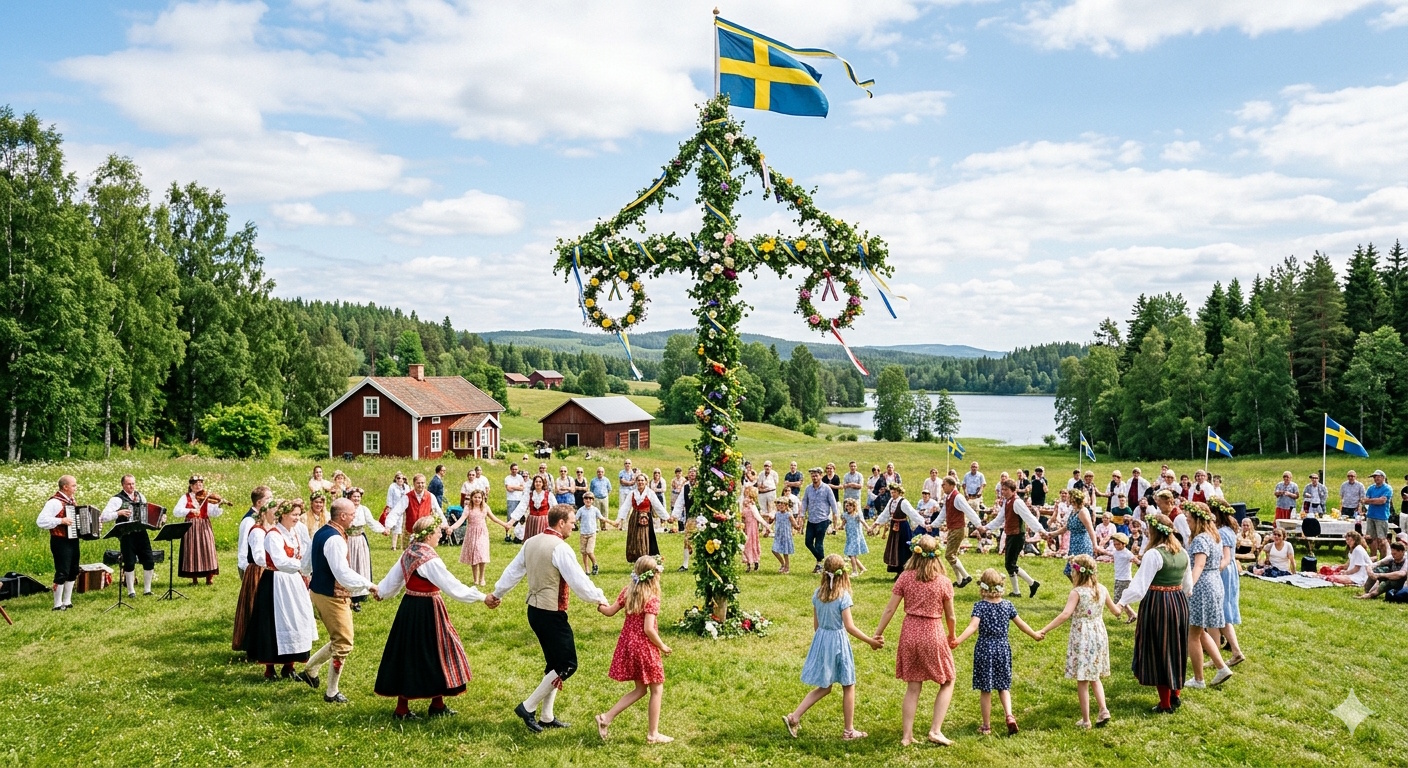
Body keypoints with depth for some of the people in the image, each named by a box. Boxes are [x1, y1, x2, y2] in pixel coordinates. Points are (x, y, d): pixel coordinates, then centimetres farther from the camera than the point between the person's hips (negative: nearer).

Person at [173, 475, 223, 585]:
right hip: (190, 528, 0)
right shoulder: (185, 498, 6)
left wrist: (219, 506, -24)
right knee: (192, 551, 0)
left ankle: (209, 578, 0)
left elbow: (214, 513, -5)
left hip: (204, 527, 0)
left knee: (207, 550, -6)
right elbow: (176, 512, -9)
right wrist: (190, 510, -22)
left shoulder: (206, 498, 6)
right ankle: (194, 579, 8)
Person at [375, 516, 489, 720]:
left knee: (408, 654, 14)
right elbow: (453, 586, -22)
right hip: (427, 610, -9)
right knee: (434, 653, 5)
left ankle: (402, 707, 22)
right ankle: (437, 705, 16)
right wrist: (482, 598, -18)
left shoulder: (409, 553, 5)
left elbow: (394, 577, 18)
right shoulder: (430, 560, -21)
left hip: (408, 607, 9)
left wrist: (382, 592, 38)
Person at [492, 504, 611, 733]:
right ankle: (528, 706, 0)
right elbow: (579, 581, -18)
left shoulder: (531, 543, 8)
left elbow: (513, 571, 17)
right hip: (551, 614, -9)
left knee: (554, 663, 18)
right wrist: (600, 598, -6)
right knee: (567, 665, -2)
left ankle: (547, 716, 22)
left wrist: (497, 593, 30)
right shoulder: (560, 548, -18)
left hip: (534, 610, 9)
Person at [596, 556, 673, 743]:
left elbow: (610, 611, 8)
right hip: (646, 648, -7)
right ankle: (653, 734, 15)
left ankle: (606, 717, 13)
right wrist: (662, 647, -9)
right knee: (657, 691, 9)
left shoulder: (627, 592, 1)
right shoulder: (652, 598, -18)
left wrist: (599, 605, 28)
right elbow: (649, 629, -23)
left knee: (640, 689, 20)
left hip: (628, 645, 7)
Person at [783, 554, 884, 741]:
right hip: (838, 641, -6)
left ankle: (794, 717, 8)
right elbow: (849, 627, -17)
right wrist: (870, 641, -10)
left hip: (820, 639, 6)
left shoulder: (817, 593, 0)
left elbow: (815, 624, 8)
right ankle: (849, 731, 19)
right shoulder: (843, 596, -16)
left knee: (824, 686, 17)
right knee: (848, 687, 11)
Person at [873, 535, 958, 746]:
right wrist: (952, 637, 18)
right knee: (948, 682, 16)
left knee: (912, 687, 13)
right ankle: (935, 730, 8)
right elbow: (950, 616, 0)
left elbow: (889, 609, -3)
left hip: (910, 633, 3)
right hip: (933, 634, -3)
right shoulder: (943, 582, -8)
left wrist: (878, 633, 7)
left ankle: (907, 736, 14)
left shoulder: (905, 578, -3)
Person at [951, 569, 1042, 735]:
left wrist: (958, 640, -35)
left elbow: (973, 626, -26)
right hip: (1003, 648, 3)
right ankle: (1009, 715, -5)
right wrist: (1034, 635, 29)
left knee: (985, 690, 6)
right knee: (1003, 687, 16)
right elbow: (1021, 624, 12)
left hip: (984, 649, -3)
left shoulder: (980, 606, -11)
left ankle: (986, 726, 15)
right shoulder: (1008, 605, 0)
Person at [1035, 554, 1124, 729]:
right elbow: (1115, 611, 16)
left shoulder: (1077, 592, -16)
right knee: (1094, 677, 22)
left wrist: (1043, 631, -28)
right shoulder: (1101, 589, 1)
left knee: (1082, 681, 4)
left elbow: (1065, 614, -28)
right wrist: (1121, 609, 41)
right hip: (1099, 636, 6)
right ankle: (1103, 709, 7)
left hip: (1081, 639, -6)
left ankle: (1085, 720, 9)